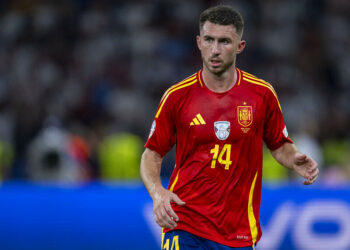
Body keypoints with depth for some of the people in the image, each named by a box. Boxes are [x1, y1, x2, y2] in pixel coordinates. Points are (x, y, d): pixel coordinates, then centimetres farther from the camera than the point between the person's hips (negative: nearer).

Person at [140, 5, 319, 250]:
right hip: (183, 225, -1)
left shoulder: (262, 94, 1)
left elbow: (280, 146, 13)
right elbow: (152, 154, 5)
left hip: (238, 230, 1)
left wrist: (297, 161, -9)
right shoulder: (177, 96, -2)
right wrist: (157, 192, -14)